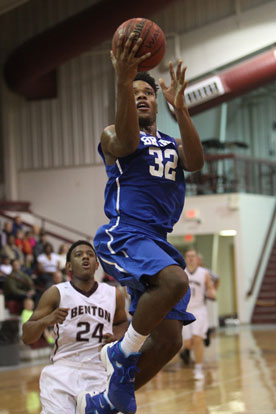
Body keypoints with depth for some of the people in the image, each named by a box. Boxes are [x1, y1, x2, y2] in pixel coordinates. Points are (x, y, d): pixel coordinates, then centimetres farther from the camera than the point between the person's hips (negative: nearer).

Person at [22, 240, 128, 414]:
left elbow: (122, 323, 27)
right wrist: (47, 320, -23)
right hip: (62, 372, -2)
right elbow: (26, 337, -3)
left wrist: (116, 337, 4)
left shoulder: (114, 295, 7)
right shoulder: (56, 293, -1)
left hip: (99, 375, 2)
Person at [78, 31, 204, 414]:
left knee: (169, 340, 1)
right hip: (123, 236, -7)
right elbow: (126, 141, -21)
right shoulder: (112, 135, 6)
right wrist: (123, 82, -36)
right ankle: (121, 354, -15)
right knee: (175, 281, -35)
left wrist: (180, 109, -17)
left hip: (158, 241, 7)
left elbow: (195, 162, -3)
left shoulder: (173, 144, 21)